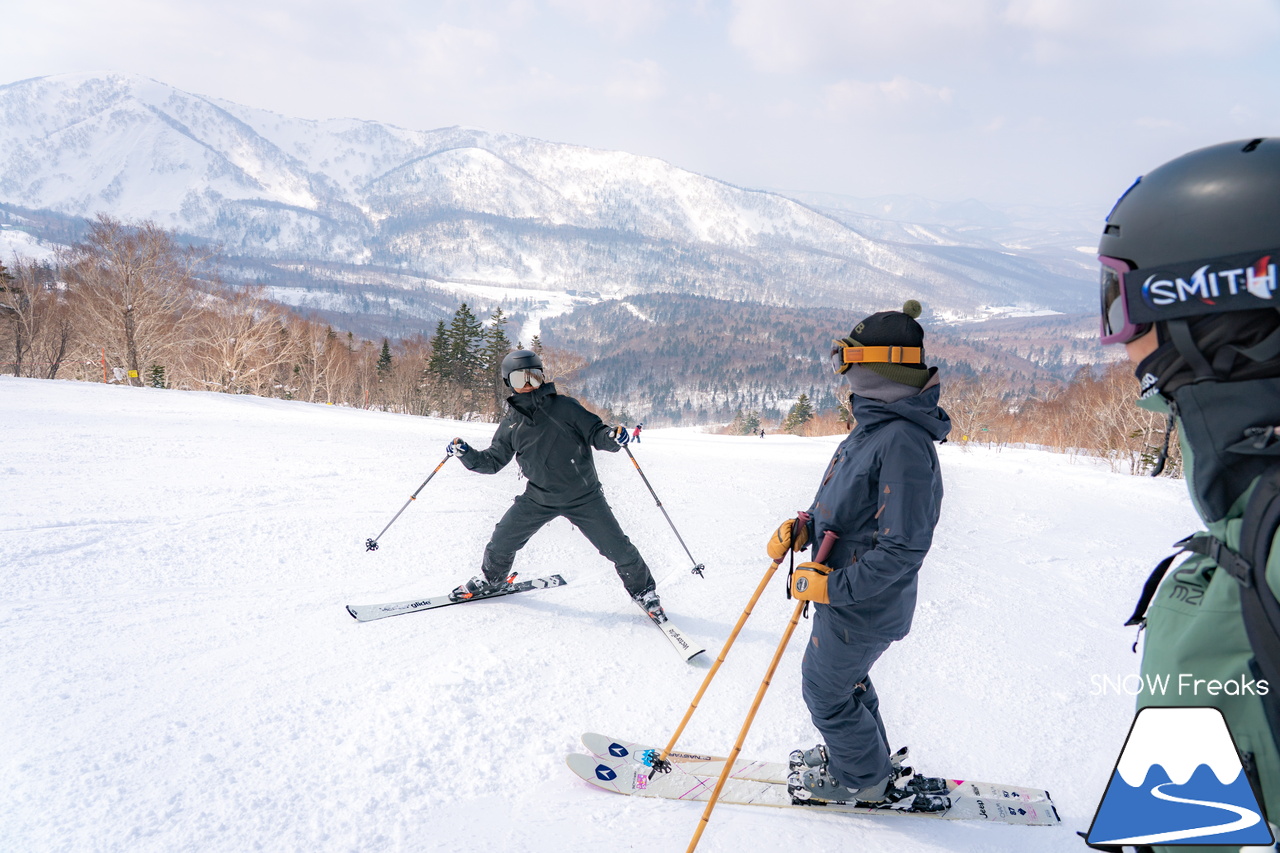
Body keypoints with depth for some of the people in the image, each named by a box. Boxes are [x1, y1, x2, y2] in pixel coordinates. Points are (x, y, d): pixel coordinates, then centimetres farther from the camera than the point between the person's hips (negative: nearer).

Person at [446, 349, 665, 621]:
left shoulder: (564, 407, -8)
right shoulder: (511, 423, 4)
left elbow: (594, 432, -7)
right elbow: (493, 461, 10)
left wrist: (612, 437, -28)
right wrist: (467, 454, -7)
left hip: (583, 496, -3)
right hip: (539, 497, 3)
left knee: (617, 547, -3)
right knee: (502, 539, 4)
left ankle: (643, 590, 22)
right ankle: (491, 579, 36)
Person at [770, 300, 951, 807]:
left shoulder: (904, 442, -30)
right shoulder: (877, 423, 3)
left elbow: (903, 547, -30)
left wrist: (833, 586, -24)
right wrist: (802, 529, 1)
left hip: (862, 608, -9)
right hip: (847, 592, 9)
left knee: (825, 690, 10)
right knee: (847, 678, 27)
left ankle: (864, 779, 32)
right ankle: (864, 754, 48)